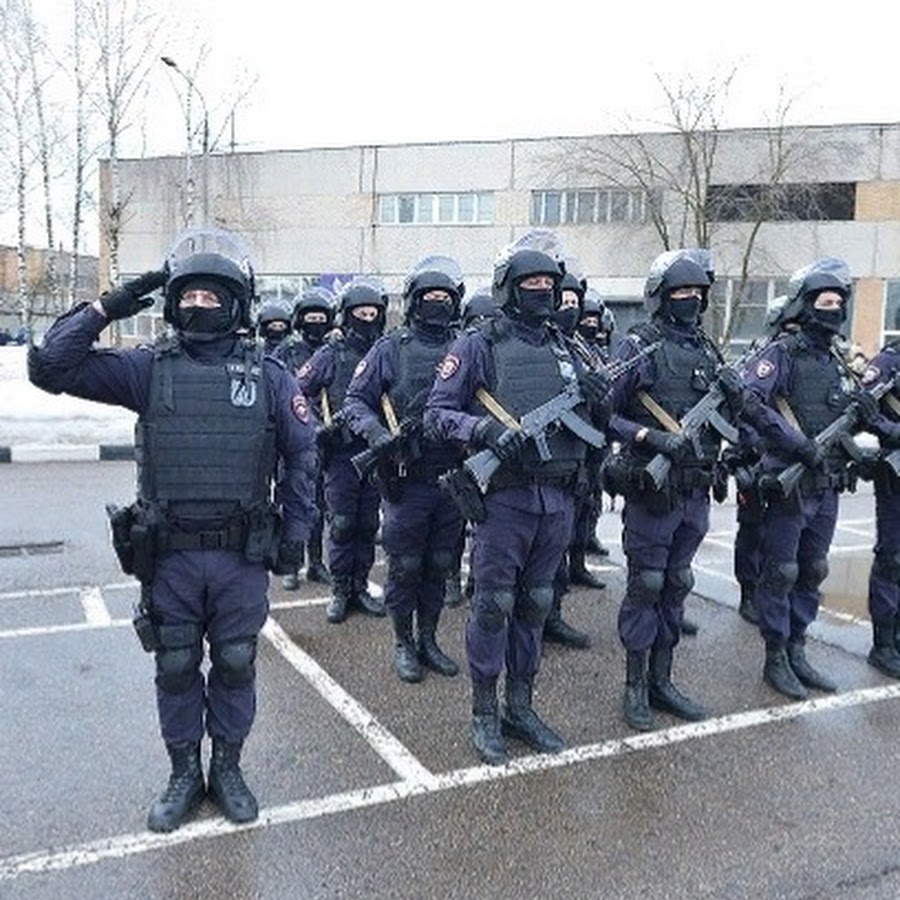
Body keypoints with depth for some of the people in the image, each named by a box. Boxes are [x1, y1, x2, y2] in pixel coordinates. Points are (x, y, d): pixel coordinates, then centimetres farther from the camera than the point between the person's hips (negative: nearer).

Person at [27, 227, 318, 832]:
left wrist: (295, 534, 2)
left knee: (235, 666, 13)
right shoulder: (148, 368, -1)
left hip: (243, 556, 0)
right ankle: (184, 773, 34)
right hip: (170, 556, 1)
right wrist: (107, 308, -11)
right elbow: (50, 366, -5)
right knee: (176, 669, 14)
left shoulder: (269, 376, -2)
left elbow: (302, 455, 4)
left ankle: (228, 768, 34)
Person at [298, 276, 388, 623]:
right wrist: (319, 424, -8)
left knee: (368, 525, 10)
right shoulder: (331, 354, -2)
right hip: (341, 452, -3)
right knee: (341, 525, 1)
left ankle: (360, 587, 22)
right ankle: (339, 591, 13)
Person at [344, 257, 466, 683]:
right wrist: (375, 432, -18)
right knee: (405, 567, 7)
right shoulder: (391, 349, -1)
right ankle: (403, 643, 23)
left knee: (439, 566, 14)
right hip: (406, 481, -3)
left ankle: (428, 639, 30)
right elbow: (355, 400, 0)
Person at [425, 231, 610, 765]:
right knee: (494, 605, 3)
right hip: (504, 498, -5)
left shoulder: (566, 350, 14)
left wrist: (598, 402, -4)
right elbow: (438, 412, -4)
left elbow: (593, 428, 19)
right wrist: (484, 428, -22)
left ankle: (521, 707, 28)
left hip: (559, 498, 6)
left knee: (536, 604, 14)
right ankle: (485, 714, 18)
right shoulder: (479, 346, -2)